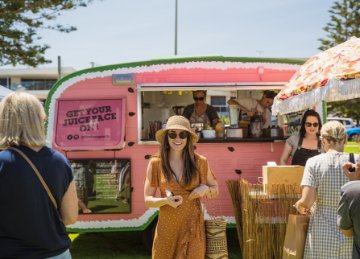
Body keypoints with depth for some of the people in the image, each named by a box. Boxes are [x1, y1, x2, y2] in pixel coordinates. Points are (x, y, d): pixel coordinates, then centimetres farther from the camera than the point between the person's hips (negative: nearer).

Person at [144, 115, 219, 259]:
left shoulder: (199, 161, -3)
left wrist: (205, 189, -11)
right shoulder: (156, 163, -6)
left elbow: (215, 190, 11)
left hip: (192, 225, 0)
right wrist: (166, 201, -20)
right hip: (167, 226, 0)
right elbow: (147, 199, -1)